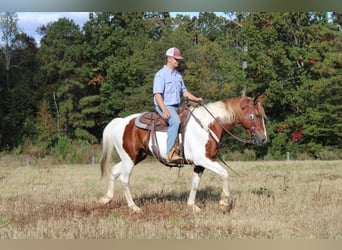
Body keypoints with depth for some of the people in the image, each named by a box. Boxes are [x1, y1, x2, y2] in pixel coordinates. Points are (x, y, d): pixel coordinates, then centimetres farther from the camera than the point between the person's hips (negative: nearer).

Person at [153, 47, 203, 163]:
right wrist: (164, 110, -28)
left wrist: (196, 99, 8)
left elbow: (184, 91, 25)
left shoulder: (178, 75, 18)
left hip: (176, 107, 9)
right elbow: (157, 94, -16)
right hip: (164, 106, -9)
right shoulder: (161, 74, -8)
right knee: (175, 121, -35)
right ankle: (171, 153, -40)